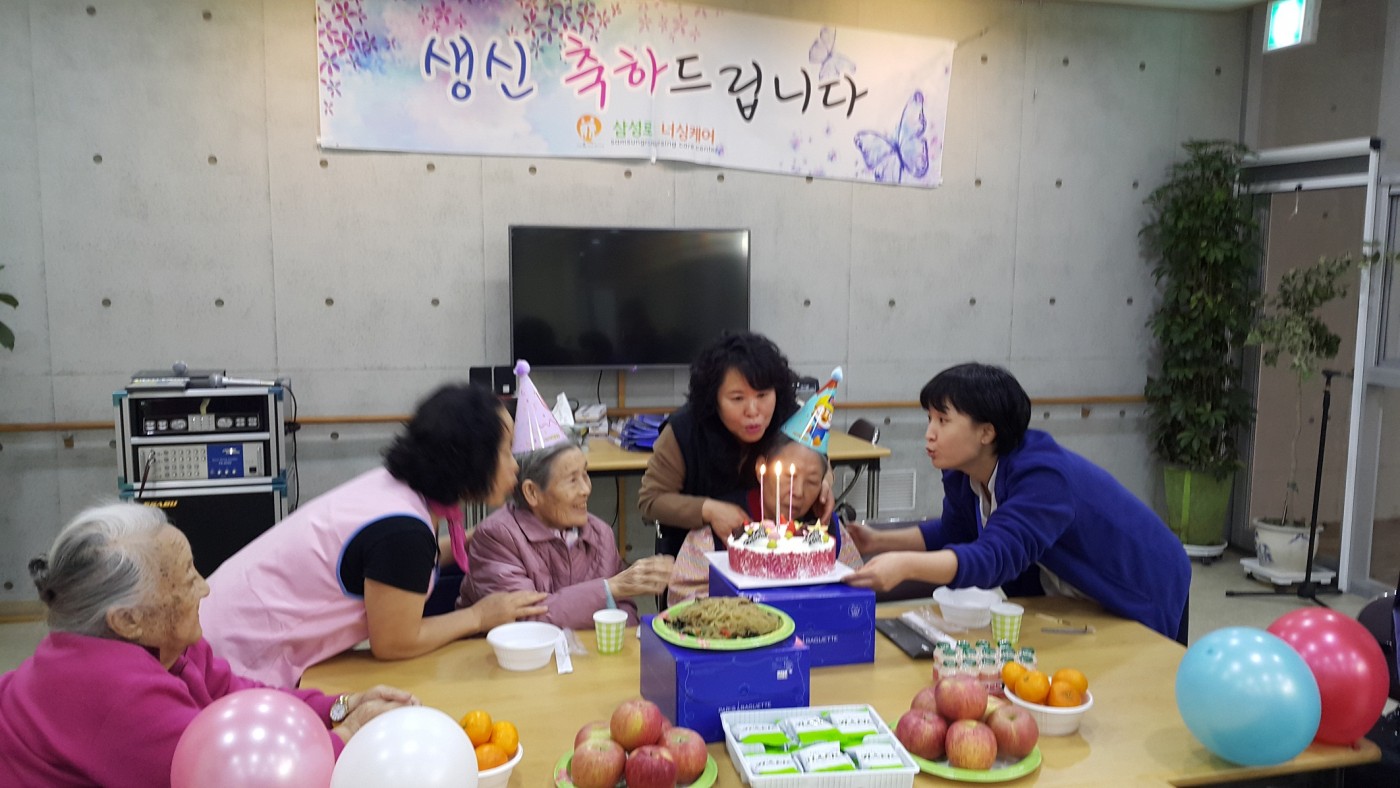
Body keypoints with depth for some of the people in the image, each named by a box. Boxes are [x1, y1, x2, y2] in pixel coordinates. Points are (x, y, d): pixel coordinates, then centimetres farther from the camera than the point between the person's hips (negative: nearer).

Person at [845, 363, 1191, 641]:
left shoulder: (1043, 477, -38)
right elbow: (955, 533, 5)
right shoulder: (962, 474, -12)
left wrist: (906, 565, -64)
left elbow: (997, 558, -51)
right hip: (1068, 598, 7)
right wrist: (880, 542, -9)